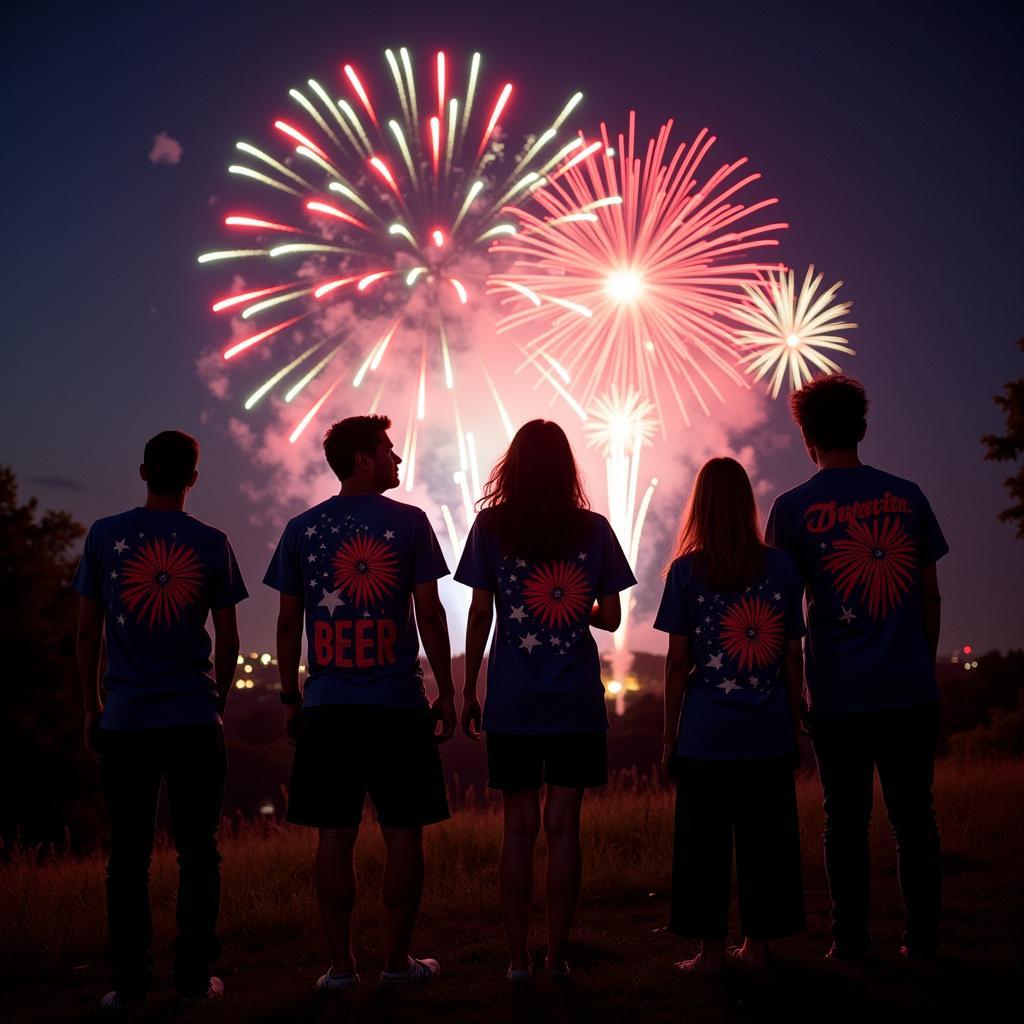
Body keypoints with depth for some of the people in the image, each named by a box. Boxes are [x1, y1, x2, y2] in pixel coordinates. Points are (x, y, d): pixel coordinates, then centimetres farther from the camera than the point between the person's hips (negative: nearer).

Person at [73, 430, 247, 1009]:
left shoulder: (104, 536, 2)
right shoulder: (212, 543, 2)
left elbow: (88, 632, 4)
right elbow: (228, 640, 4)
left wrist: (92, 708, 13)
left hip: (125, 721, 0)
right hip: (196, 720, 0)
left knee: (129, 855, 6)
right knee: (198, 850, 7)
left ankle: (130, 984, 8)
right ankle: (195, 977, 9)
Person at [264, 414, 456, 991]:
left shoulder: (302, 529, 6)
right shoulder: (408, 522, -2)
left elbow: (288, 623, 5)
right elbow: (429, 613, -4)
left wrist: (291, 698, 12)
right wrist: (447, 692, 3)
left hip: (327, 706, 2)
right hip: (399, 704, -2)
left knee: (335, 835, 5)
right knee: (404, 833, 6)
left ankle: (341, 965, 8)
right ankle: (399, 960, 11)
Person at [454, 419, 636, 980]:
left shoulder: (491, 527, -1)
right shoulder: (594, 529, 1)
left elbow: (479, 613, -2)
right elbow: (611, 617, 4)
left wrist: (468, 690, 5)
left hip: (512, 701, 0)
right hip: (576, 701, 0)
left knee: (518, 827, 6)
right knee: (563, 826, 4)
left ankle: (518, 957, 9)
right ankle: (557, 955, 6)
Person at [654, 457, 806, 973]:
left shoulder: (686, 570, -4)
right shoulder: (782, 567, 1)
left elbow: (677, 662, -3)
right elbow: (793, 657, 4)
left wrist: (669, 735, 5)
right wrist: (793, 725, 13)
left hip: (705, 733, -2)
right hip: (769, 735, 2)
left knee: (705, 841, 6)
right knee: (765, 838, 11)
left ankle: (712, 949, 11)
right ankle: (758, 944, 17)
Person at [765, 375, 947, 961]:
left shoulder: (793, 508, -3)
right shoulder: (907, 496, 3)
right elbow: (931, 594, 7)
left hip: (839, 694, -2)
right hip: (911, 688, 2)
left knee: (846, 819, 7)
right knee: (914, 815, 10)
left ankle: (851, 940, 11)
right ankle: (923, 936, 14)